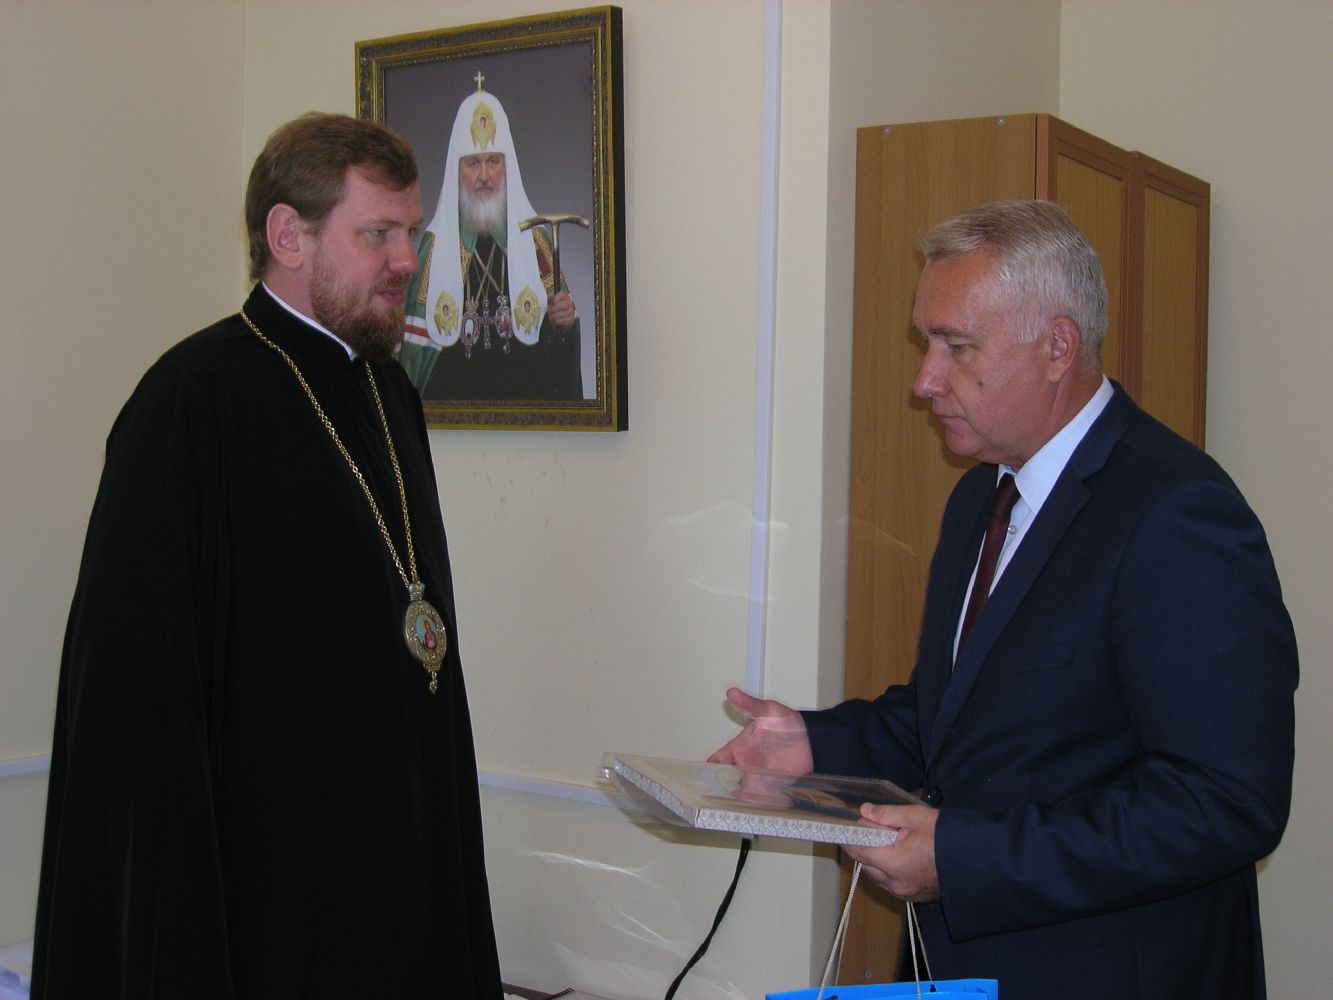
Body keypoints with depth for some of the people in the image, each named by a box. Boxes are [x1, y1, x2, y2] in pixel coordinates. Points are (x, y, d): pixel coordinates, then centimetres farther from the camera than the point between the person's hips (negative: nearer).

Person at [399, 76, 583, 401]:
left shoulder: (537, 239, 10)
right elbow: (415, 340, 7)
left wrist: (565, 320, -8)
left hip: (528, 395, 1)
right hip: (451, 395, -1)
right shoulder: (435, 244, 7)